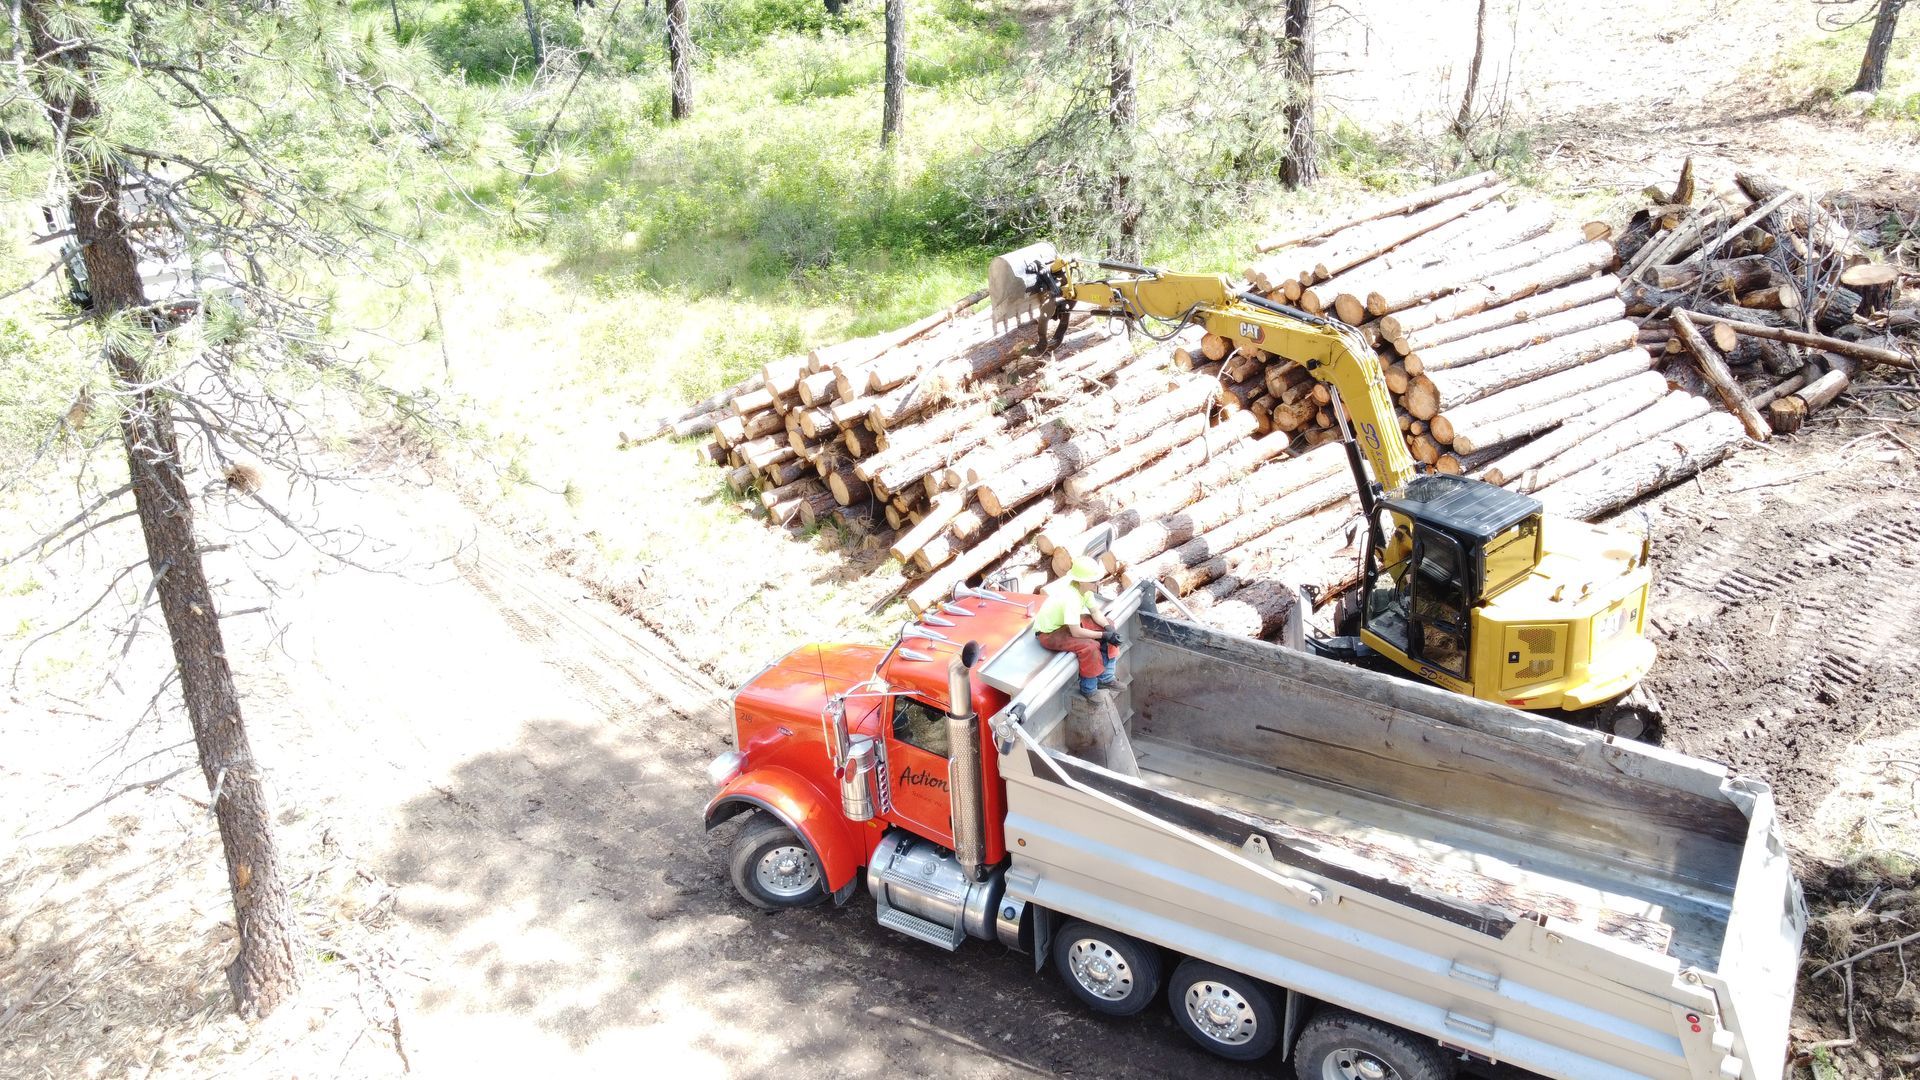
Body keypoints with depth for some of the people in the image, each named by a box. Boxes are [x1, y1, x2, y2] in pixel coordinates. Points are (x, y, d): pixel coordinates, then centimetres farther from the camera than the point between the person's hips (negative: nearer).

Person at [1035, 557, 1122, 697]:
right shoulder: (1070, 598, -36)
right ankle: (1089, 691, -8)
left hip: (1067, 623, 9)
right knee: (1089, 646, -29)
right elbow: (1076, 632, -34)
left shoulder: (1084, 588, -10)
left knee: (1110, 630, 2)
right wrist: (1103, 635, -25)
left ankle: (1105, 678, 10)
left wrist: (1108, 628, -18)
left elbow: (1096, 612, 1)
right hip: (1048, 633, -9)